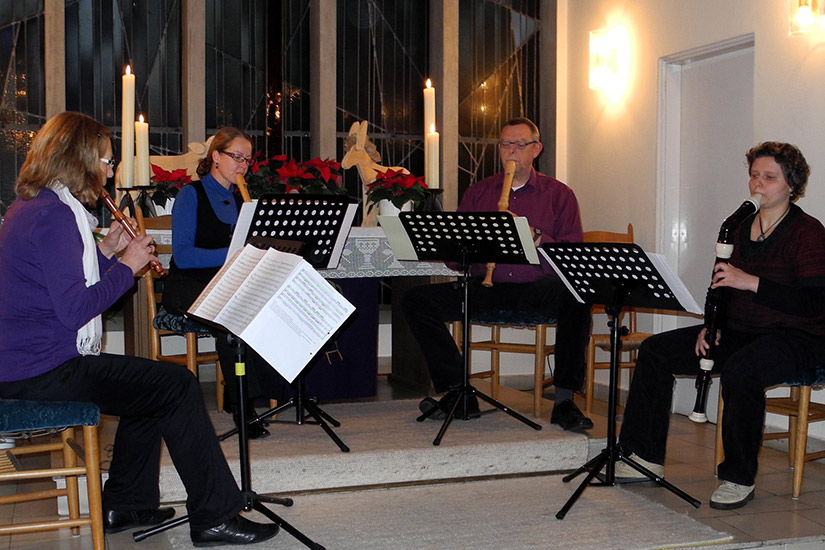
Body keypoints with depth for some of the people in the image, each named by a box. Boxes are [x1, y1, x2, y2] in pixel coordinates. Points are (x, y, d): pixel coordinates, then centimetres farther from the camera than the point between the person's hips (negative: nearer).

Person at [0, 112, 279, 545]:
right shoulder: (53, 214, -19)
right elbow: (75, 310, -25)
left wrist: (106, 252, 9)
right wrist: (126, 266, -13)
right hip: (44, 371, -11)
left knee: (153, 381, 23)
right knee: (178, 386, -10)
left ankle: (124, 506, 27)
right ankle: (214, 516, -4)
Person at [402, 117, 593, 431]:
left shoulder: (558, 194, 11)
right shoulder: (477, 192, 18)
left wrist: (534, 237, -16)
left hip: (537, 288, -2)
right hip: (485, 287, 2)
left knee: (576, 300, -35)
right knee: (416, 300, -18)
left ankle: (564, 400, -23)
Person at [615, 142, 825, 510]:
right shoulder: (740, 228, 11)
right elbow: (723, 286, 18)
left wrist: (750, 281, -28)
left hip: (794, 337, -8)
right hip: (739, 331, 8)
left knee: (739, 369, -39)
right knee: (654, 351, -5)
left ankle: (739, 479, -21)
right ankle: (647, 458, -1)